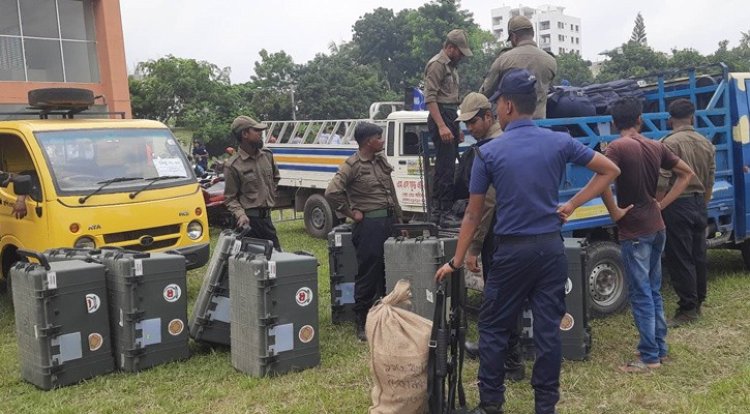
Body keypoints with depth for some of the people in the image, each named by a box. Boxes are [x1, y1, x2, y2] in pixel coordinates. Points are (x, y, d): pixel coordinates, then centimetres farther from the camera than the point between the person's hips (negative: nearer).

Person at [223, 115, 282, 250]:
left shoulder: (267, 155, 7)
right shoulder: (233, 166, -11)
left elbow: (275, 177, 26)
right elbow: (229, 198, -9)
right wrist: (240, 214, -23)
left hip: (266, 217, 6)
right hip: (249, 220, -6)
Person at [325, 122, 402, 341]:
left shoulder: (381, 159, 13)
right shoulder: (352, 165, -10)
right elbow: (332, 192, -20)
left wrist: (399, 219, 16)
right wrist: (352, 214, -12)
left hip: (389, 220, 7)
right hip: (370, 223, -7)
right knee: (368, 274, -1)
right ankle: (362, 323, 11)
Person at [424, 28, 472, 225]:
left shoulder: (451, 66, 22)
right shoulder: (437, 64, -9)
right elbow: (430, 97, -18)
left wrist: (455, 125, 23)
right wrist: (441, 126, -25)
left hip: (451, 117, 10)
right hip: (441, 117, -10)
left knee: (447, 166, 11)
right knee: (445, 167, -12)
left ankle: (439, 210, 17)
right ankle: (442, 212, -10)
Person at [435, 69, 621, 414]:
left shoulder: (489, 152, -7)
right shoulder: (559, 142, 1)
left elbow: (473, 215, -3)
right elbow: (610, 170, 7)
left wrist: (456, 261, 5)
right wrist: (572, 205, 5)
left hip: (512, 250, -3)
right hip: (551, 247, 3)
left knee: (493, 328, 10)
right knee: (548, 328, 8)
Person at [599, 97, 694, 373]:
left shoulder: (617, 148, -14)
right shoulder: (656, 146, 7)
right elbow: (687, 173, 15)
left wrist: (615, 212, -18)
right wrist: (662, 204, 9)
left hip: (634, 232, -7)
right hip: (656, 228, 7)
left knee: (641, 295, 0)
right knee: (653, 292, 17)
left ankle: (650, 357, 6)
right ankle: (659, 347, 26)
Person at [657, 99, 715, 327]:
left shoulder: (670, 143, -14)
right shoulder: (706, 144, 8)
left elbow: (662, 183, -18)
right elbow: (709, 182, 14)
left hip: (677, 205, -7)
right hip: (699, 204, 7)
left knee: (679, 260, -3)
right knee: (698, 256, 14)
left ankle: (688, 309, 0)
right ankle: (698, 303, 24)